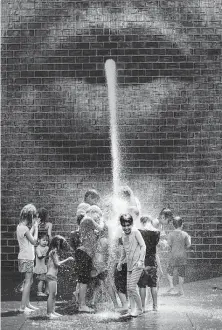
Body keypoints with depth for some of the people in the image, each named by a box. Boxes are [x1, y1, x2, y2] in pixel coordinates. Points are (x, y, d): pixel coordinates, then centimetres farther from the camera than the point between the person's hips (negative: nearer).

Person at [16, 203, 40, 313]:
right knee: (27, 282, -6)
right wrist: (36, 227, -7)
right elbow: (34, 241, -14)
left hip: (26, 257, 10)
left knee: (29, 281, 16)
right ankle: (22, 307, -4)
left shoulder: (20, 226, 8)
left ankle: (27, 304, 23)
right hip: (27, 258, -10)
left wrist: (33, 226, 12)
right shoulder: (24, 228, -19)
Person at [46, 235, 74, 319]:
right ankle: (49, 313, -6)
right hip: (51, 275, -10)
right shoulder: (54, 252, -13)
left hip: (53, 275, 10)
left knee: (54, 294, 13)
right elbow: (57, 264, -17)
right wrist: (67, 259, -10)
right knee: (51, 294, -8)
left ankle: (52, 311, 18)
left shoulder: (53, 251, 16)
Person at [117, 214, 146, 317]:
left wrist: (141, 260, -20)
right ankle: (133, 309, 14)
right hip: (129, 265, 7)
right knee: (128, 289, 6)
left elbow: (143, 246, -12)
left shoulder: (135, 232, -10)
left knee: (132, 288, -11)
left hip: (137, 265, -7)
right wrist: (120, 261, 28)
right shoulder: (123, 235, 11)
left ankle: (139, 309, 4)